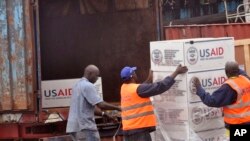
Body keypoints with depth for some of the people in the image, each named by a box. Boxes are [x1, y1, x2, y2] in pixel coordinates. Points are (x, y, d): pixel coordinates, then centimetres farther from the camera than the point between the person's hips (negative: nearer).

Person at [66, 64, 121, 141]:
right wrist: (117, 108, -4)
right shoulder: (88, 86, -13)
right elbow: (101, 105, -18)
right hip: (84, 126, -10)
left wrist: (103, 114, 16)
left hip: (75, 126, 10)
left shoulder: (78, 85, 18)